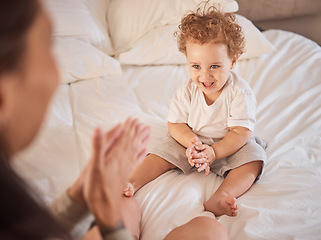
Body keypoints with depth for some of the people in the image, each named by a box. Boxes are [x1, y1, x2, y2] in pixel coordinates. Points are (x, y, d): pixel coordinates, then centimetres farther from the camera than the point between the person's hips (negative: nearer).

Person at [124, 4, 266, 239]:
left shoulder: (240, 92, -21)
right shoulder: (187, 91, -12)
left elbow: (240, 133, -22)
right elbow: (175, 124, -8)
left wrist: (213, 152, -35)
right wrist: (192, 142, -28)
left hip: (229, 145, -2)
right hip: (191, 141, 3)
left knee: (252, 158, -28)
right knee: (165, 150, -15)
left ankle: (219, 197, -49)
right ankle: (132, 183, -23)